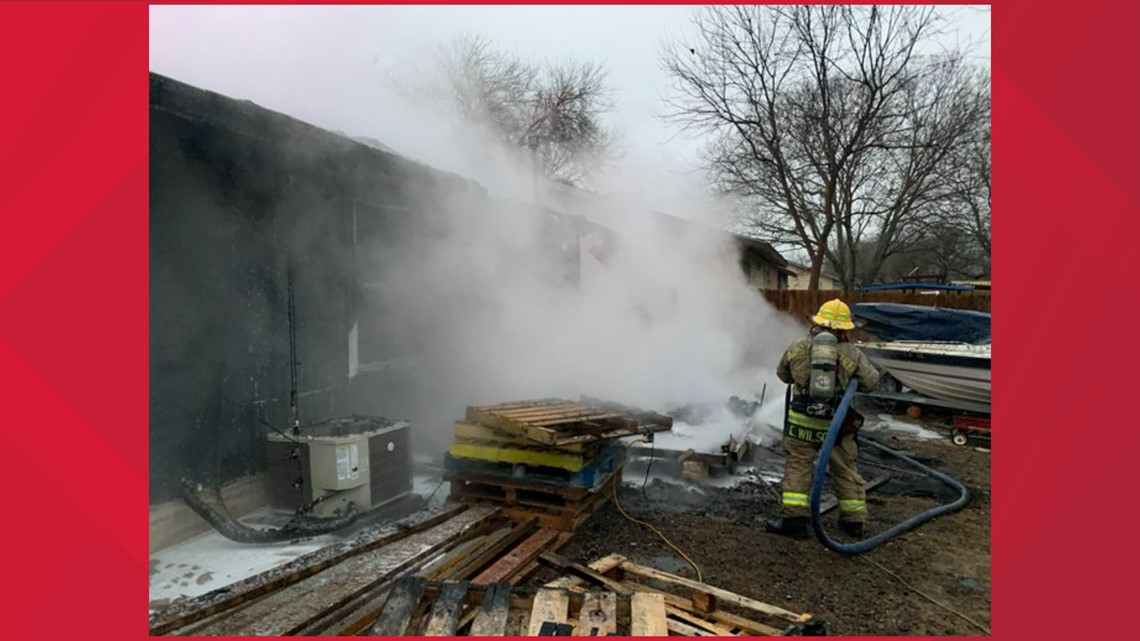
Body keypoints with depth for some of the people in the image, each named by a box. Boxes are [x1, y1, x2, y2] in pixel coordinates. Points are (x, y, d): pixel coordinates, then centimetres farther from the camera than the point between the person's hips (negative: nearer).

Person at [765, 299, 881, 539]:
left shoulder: (797, 347, 1)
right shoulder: (852, 353, -2)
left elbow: (783, 375, 13)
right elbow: (871, 382, 2)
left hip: (801, 420, -1)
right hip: (836, 423, 1)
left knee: (798, 466, 5)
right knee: (845, 469, 15)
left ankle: (793, 518, 1)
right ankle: (854, 520, 26)